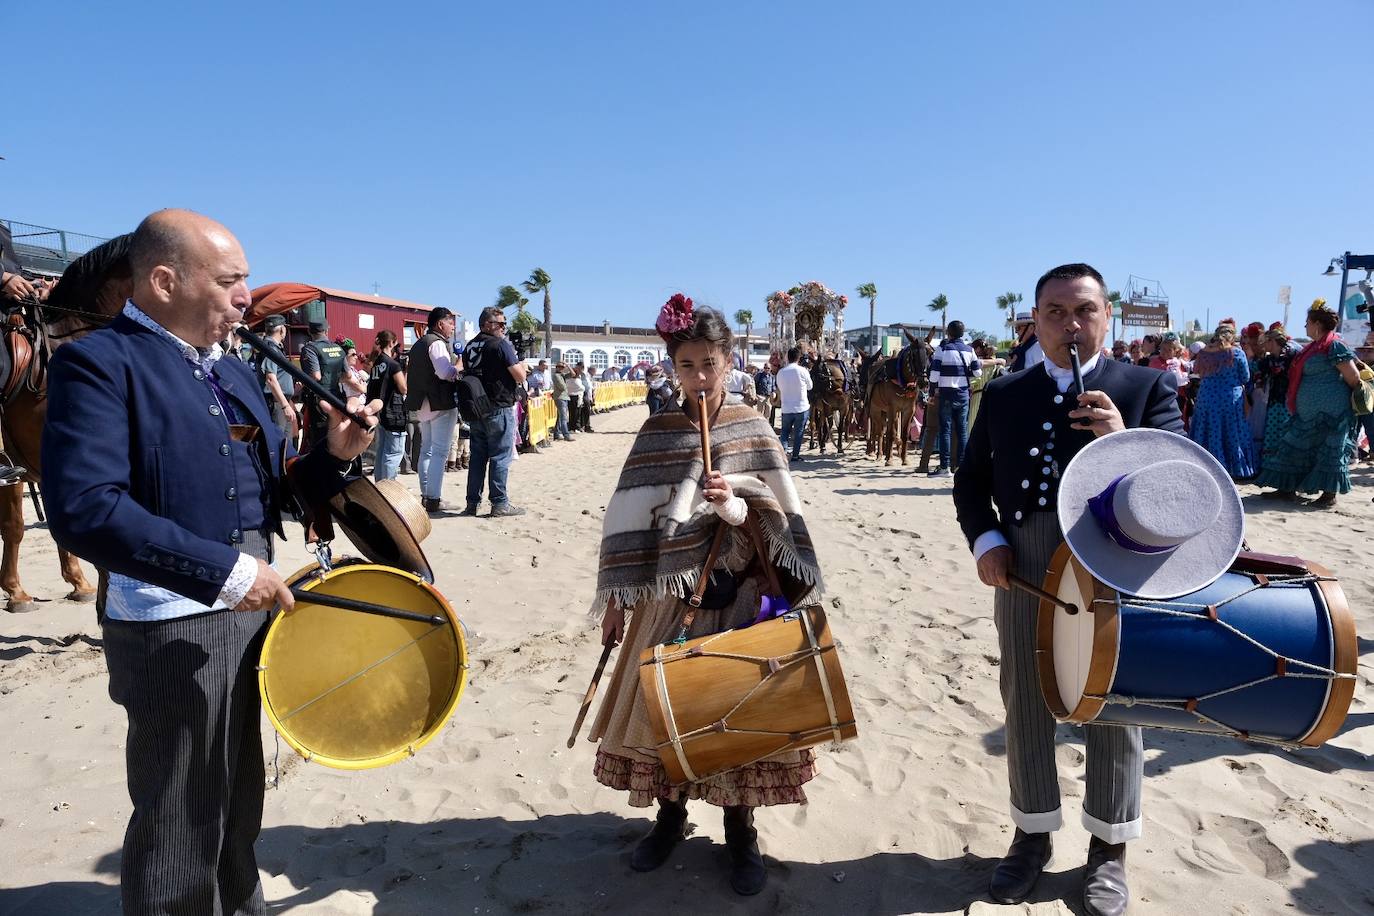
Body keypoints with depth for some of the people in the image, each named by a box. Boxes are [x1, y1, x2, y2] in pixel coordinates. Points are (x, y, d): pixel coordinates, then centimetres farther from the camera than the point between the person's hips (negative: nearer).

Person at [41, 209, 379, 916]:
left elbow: (275, 487, 13)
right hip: (172, 626, -8)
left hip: (253, 608, 8)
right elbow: (84, 510, -26)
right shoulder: (98, 363, -13)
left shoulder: (234, 372, 12)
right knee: (178, 829, 8)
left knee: (238, 807, 24)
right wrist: (224, 571, -27)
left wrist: (333, 453, -6)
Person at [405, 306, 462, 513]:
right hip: (442, 403, -9)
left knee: (426, 450, 14)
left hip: (424, 403, 10)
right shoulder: (437, 343, -12)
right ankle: (433, 499, -10)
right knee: (440, 452, -8)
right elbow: (445, 372, -25)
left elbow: (409, 374, 22)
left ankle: (425, 495, 18)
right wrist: (460, 364, -10)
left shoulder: (418, 344, 17)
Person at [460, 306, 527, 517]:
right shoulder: (502, 345, -11)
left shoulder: (469, 347, 12)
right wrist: (519, 360, 5)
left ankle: (472, 503, 14)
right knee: (500, 457, -1)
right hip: (499, 408, -7)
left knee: (477, 456, 11)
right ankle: (499, 504, 1)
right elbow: (520, 377, -12)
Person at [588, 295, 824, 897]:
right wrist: (615, 599, -1)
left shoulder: (753, 429, -2)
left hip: (738, 594, -1)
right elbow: (628, 520, -1)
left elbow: (779, 518, -2)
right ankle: (670, 815, 30)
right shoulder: (657, 432, -1)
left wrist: (734, 506, -22)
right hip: (669, 592, 1)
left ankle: (740, 831, 24)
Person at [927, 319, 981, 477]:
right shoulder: (969, 350, 5)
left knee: (946, 429, -2)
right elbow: (978, 372, 3)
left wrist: (932, 390, -1)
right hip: (963, 394, 4)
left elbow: (934, 372, -11)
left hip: (946, 394, -3)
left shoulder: (942, 349, -6)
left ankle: (944, 466, -5)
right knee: (962, 429, 9)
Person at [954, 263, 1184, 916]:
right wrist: (985, 539, -7)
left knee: (1112, 715, 13)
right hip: (1025, 581, 2)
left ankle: (1109, 850, 33)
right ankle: (1032, 837, 34)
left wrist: (1125, 443, -27)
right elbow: (971, 480, 10)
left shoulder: (1148, 389, -2)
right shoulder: (1004, 395, 5)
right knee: (1026, 710, 14)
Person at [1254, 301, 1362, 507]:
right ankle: (1287, 488, 19)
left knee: (1330, 451, -2)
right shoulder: (1315, 346, 15)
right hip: (1309, 412, 10)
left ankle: (1330, 495, 6)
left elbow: (1353, 377, -15)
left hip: (1329, 412, -10)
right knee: (1296, 447, 12)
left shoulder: (1334, 345, -14)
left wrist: (1354, 398, -1)